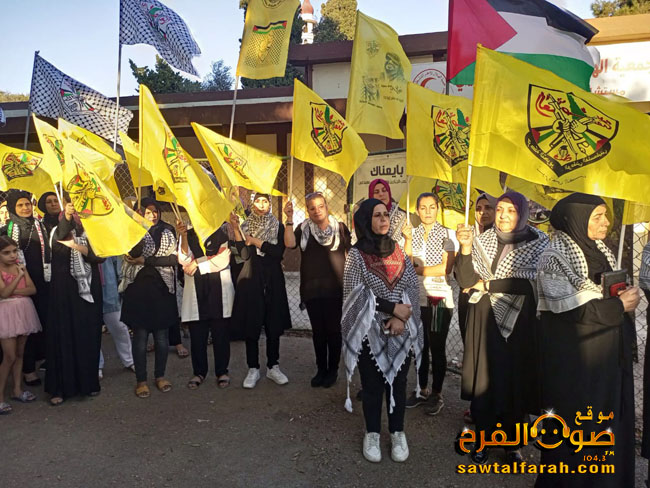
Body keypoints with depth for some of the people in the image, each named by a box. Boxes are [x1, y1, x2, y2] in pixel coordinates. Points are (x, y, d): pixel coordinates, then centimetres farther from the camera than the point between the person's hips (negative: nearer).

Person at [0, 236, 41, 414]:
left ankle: (17, 389, 23)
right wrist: (19, 276, -23)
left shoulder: (21, 267, 6)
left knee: (20, 353, 12)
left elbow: (33, 289, -1)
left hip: (23, 311, 5)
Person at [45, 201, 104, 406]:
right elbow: (61, 235, -22)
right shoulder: (59, 231, 2)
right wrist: (67, 217, -40)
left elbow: (100, 256, -5)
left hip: (88, 290, 2)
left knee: (89, 335, 5)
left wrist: (78, 247, -19)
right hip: (64, 291, -2)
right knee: (64, 335, -1)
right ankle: (60, 387, 6)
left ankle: (88, 381, 17)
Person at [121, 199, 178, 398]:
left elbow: (174, 258, -2)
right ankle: (141, 380, 15)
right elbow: (134, 254, -14)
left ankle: (160, 376, 23)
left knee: (162, 335, 6)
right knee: (140, 336, 2)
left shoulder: (168, 231, 10)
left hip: (162, 288, 2)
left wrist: (146, 260, -9)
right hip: (139, 288, -2)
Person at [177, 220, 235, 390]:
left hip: (219, 290, -2)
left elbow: (223, 260, -4)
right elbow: (184, 261, 0)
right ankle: (199, 372, 16)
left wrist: (197, 263, -4)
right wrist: (183, 237, -11)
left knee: (220, 334, 2)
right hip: (195, 291, 2)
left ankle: (222, 372, 14)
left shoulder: (223, 232, 8)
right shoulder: (189, 234, 14)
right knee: (197, 335, 3)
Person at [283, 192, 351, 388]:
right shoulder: (304, 229, 5)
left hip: (335, 288, -1)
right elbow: (289, 243, -13)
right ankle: (321, 369, 24)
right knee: (318, 330, 10)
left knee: (333, 330, 5)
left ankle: (333, 370, 20)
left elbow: (350, 254, 4)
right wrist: (289, 219, -20)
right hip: (312, 289, 2)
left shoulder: (340, 227, 2)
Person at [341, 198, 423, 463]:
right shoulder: (356, 254, -6)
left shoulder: (399, 251, 6)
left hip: (401, 330, 3)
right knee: (372, 384, 9)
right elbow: (356, 294, -13)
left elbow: (412, 287, 2)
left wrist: (401, 318, -13)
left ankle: (397, 433, 30)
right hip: (370, 331, -3)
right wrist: (394, 308, -16)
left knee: (398, 382, 12)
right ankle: (372, 433, 28)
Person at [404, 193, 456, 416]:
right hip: (417, 298, 4)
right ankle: (422, 389, 28)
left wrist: (419, 270, -9)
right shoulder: (413, 233, 8)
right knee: (420, 346, 13)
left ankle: (436, 394, 18)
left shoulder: (446, 234, -3)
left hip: (439, 299, -4)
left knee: (437, 347, 3)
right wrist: (407, 239, -12)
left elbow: (447, 267, -13)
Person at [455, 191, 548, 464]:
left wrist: (487, 285, -8)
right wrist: (465, 248, -19)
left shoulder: (538, 242, -4)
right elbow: (465, 280, -5)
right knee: (484, 380, 6)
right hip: (485, 322, 2)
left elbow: (529, 284, -15)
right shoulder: (483, 240, 2)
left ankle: (512, 443, 27)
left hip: (519, 323, -1)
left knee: (516, 381, 7)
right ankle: (482, 439, 24)